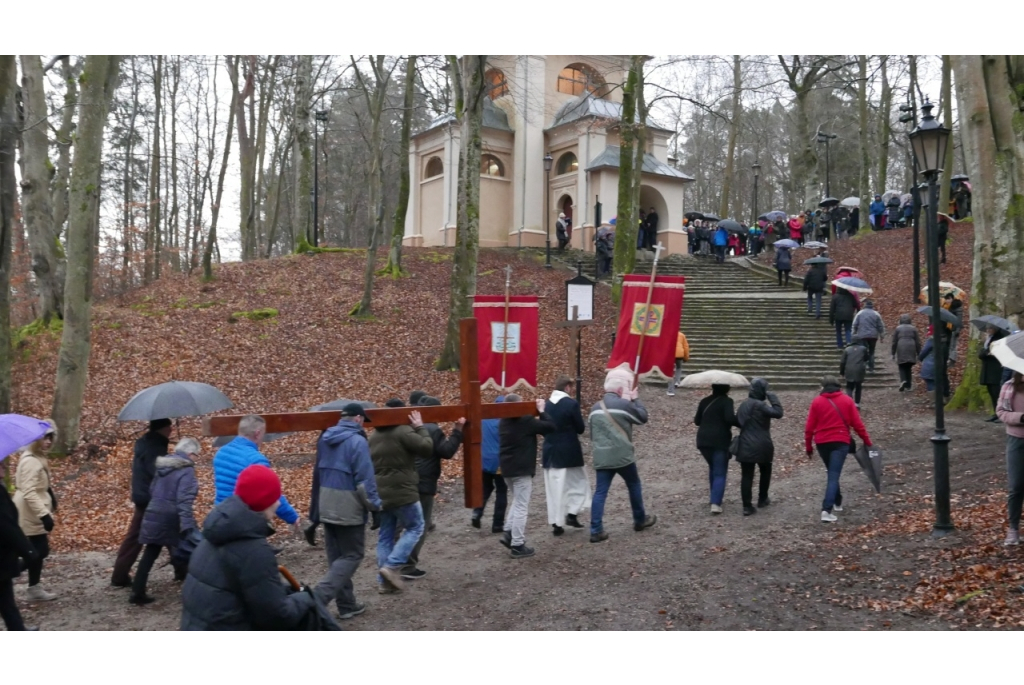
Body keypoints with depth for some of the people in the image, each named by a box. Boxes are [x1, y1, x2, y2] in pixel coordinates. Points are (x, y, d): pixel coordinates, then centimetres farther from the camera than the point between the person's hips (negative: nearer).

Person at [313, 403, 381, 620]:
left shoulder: (324, 439, 8)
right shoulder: (357, 441, -16)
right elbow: (365, 480, -18)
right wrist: (375, 507, -10)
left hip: (327, 508, 8)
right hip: (349, 509, -7)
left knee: (336, 556, 14)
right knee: (352, 555, 2)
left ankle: (346, 604, 19)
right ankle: (318, 597, -11)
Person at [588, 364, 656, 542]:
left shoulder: (595, 408, 9)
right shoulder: (624, 404, -11)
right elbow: (643, 417, 2)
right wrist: (635, 399, 13)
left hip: (601, 457, 5)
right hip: (622, 456, -4)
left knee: (600, 492, 1)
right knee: (634, 485, 18)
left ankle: (596, 530, -4)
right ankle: (640, 520, 33)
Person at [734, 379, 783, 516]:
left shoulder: (744, 404, 10)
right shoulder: (760, 405, -15)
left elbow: (738, 421, 17)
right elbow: (778, 413, -22)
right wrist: (773, 398, -14)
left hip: (745, 446, 5)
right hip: (761, 446, -5)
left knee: (746, 475, 1)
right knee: (765, 472, 19)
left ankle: (747, 506, -4)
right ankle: (762, 499, 30)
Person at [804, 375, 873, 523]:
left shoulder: (817, 402, 2)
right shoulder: (847, 401, 2)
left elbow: (809, 427, 1)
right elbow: (857, 424, 2)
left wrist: (808, 446, 10)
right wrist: (867, 441, 13)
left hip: (822, 443, 2)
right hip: (840, 442, -2)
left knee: (832, 473, 23)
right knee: (834, 476, -7)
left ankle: (837, 502, 35)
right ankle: (827, 510, -20)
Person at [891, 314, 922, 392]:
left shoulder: (898, 328, 3)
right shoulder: (913, 328, 7)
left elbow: (894, 342, 4)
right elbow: (917, 342, 6)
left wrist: (893, 353, 11)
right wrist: (918, 353, 12)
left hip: (901, 349, -2)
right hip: (911, 349, 2)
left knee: (902, 367, 3)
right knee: (908, 367, 13)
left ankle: (903, 380, -22)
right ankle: (908, 385, 14)